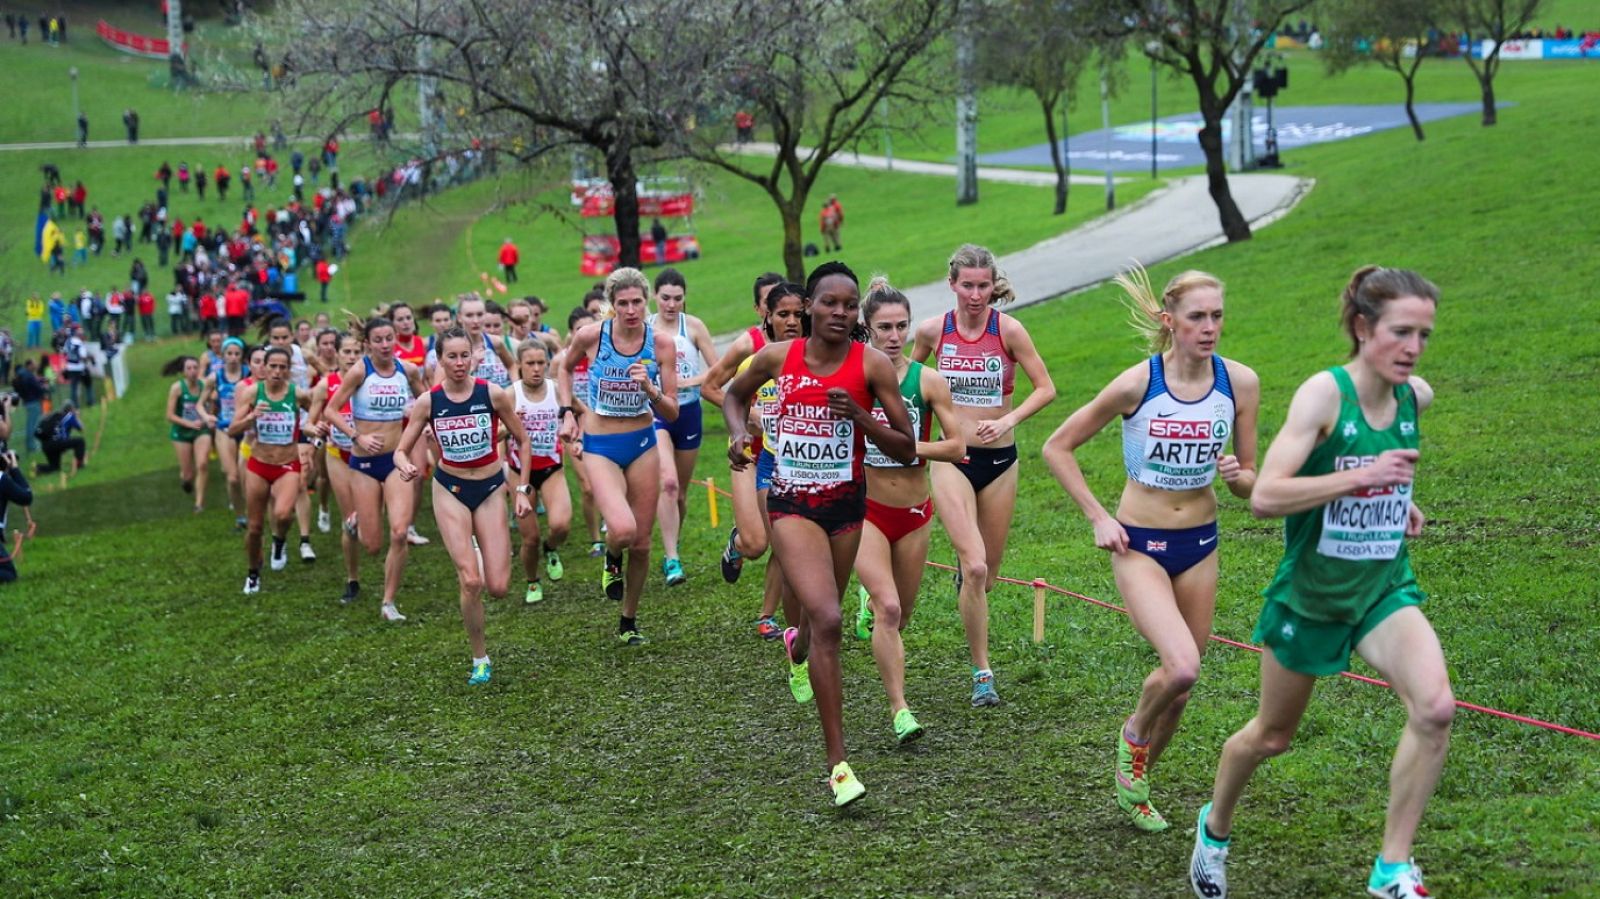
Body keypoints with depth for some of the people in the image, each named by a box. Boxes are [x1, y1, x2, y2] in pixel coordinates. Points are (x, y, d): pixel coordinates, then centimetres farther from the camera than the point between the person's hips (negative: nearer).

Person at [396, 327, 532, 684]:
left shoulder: (493, 394, -11)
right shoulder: (428, 401, -8)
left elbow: (522, 442, 1)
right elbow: (401, 450, -2)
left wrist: (522, 489, -3)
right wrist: (405, 465, -25)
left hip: (491, 489, 1)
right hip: (450, 490, 0)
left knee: (497, 588, -7)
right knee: (471, 581, -15)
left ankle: (476, 550, 30)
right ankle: (480, 660, 5)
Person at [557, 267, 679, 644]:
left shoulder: (661, 343, -8)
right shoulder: (590, 336, -12)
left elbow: (671, 413, -6)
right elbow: (565, 368, 12)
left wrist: (650, 389, -25)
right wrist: (567, 412, 3)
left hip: (643, 443, 2)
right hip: (601, 447, -2)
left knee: (641, 542, 8)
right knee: (622, 529, -26)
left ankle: (629, 621, 31)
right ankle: (612, 559, 13)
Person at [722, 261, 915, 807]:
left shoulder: (872, 366, -8)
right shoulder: (777, 356, -4)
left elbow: (907, 449, -7)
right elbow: (734, 396, 17)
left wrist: (859, 415, -22)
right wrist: (739, 435, -3)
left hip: (847, 503, 2)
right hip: (791, 503, -2)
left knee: (820, 619, 20)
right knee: (827, 621, -20)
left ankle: (797, 645, 62)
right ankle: (837, 764, -15)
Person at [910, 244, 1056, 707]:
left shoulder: (1008, 329, -7)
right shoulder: (932, 330, -2)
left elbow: (1046, 388, -5)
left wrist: (1008, 421, -18)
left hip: (1000, 460, 1)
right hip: (952, 459, -1)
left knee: (988, 573, 12)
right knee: (974, 567, -17)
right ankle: (982, 672, -6)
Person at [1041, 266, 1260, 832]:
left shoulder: (1239, 383, -5)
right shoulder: (1137, 384, -16)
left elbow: (1250, 484, 4)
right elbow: (1057, 447, -5)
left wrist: (1236, 475, -19)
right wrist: (1097, 518, -10)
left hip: (1200, 545, 4)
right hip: (1139, 546, -4)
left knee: (1181, 684, 11)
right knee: (1182, 667, -23)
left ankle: (1131, 783, 35)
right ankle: (1134, 733, 11)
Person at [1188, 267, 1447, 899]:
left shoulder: (1416, 396, -3)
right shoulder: (1324, 392, -20)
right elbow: (1264, 497, -28)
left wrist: (1401, 496, 7)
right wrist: (1360, 476, -34)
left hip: (1385, 590, 4)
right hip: (1310, 593, -4)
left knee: (1435, 708, -23)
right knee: (1272, 736, 15)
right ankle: (1215, 828, 45)